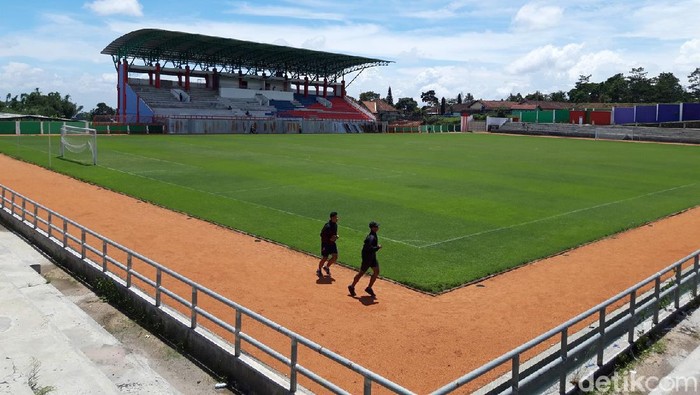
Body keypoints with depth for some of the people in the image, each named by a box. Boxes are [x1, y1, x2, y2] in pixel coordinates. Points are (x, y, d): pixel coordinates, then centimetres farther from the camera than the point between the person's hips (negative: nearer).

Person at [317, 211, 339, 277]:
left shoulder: (335, 224, 2)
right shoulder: (327, 226, -24)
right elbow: (322, 235, -20)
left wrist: (336, 236, -1)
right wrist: (330, 239, -25)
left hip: (332, 243, 7)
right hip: (325, 243, -7)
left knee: (335, 257, 0)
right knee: (325, 258, 0)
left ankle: (326, 267, 24)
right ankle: (319, 270, 25)